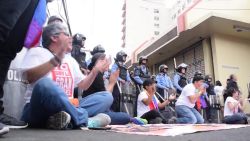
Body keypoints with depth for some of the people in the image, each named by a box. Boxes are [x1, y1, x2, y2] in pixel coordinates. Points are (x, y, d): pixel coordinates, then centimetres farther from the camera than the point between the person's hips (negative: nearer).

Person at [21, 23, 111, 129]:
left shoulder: (71, 60, 20)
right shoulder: (38, 52, 3)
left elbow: (83, 86, 21)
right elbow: (30, 78, -15)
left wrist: (95, 70, 8)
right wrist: (56, 60, -21)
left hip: (66, 110, 6)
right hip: (39, 112, -5)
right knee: (44, 84, -38)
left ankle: (68, 120, -30)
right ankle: (85, 121, -24)